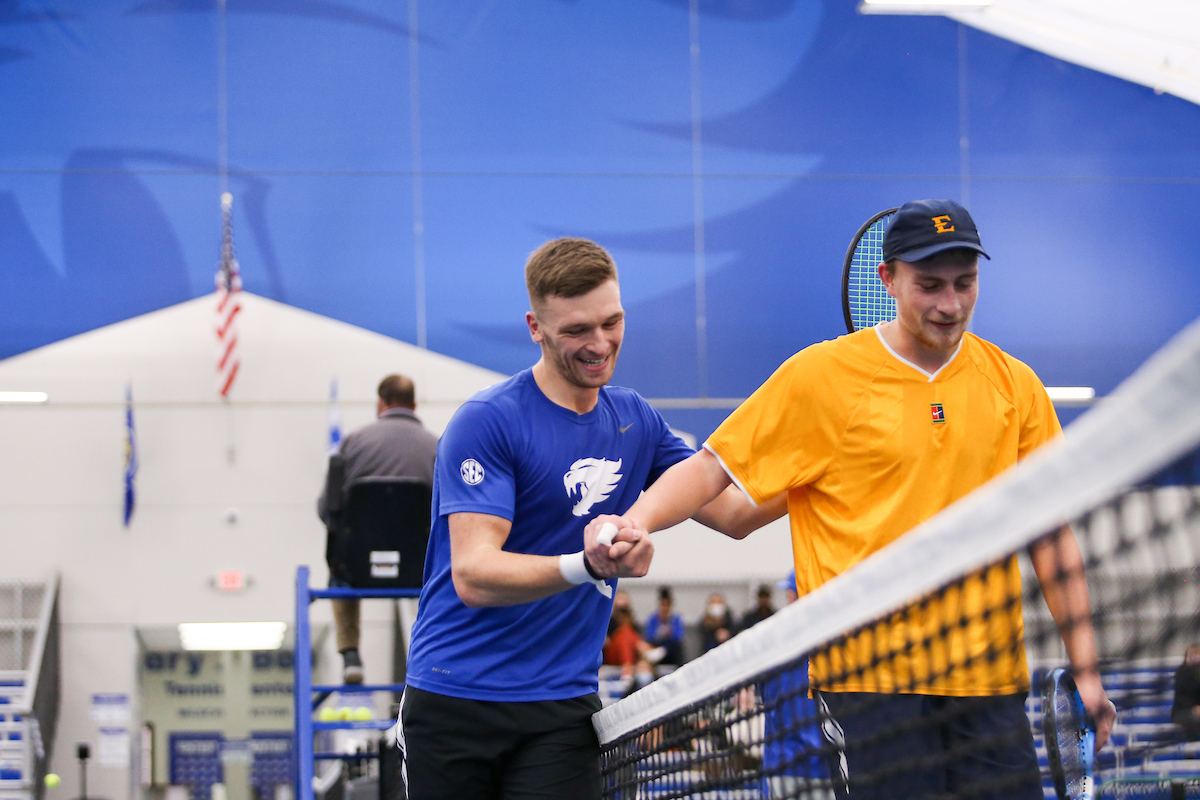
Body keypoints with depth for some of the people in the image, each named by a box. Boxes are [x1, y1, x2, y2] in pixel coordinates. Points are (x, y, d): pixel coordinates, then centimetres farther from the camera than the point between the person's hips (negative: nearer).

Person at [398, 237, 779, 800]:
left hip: (564, 707, 4)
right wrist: (590, 565, -35)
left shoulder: (634, 420, 10)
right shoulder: (486, 422, -11)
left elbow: (734, 513, 14)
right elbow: (472, 575, -20)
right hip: (455, 702, -4)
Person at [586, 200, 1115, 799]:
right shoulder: (821, 376, 1)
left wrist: (1085, 668, 8)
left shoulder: (1015, 385, 9)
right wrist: (634, 521, -15)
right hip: (873, 675, -3)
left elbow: (1051, 532, 13)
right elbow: (711, 469, 4)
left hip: (989, 679, 3)